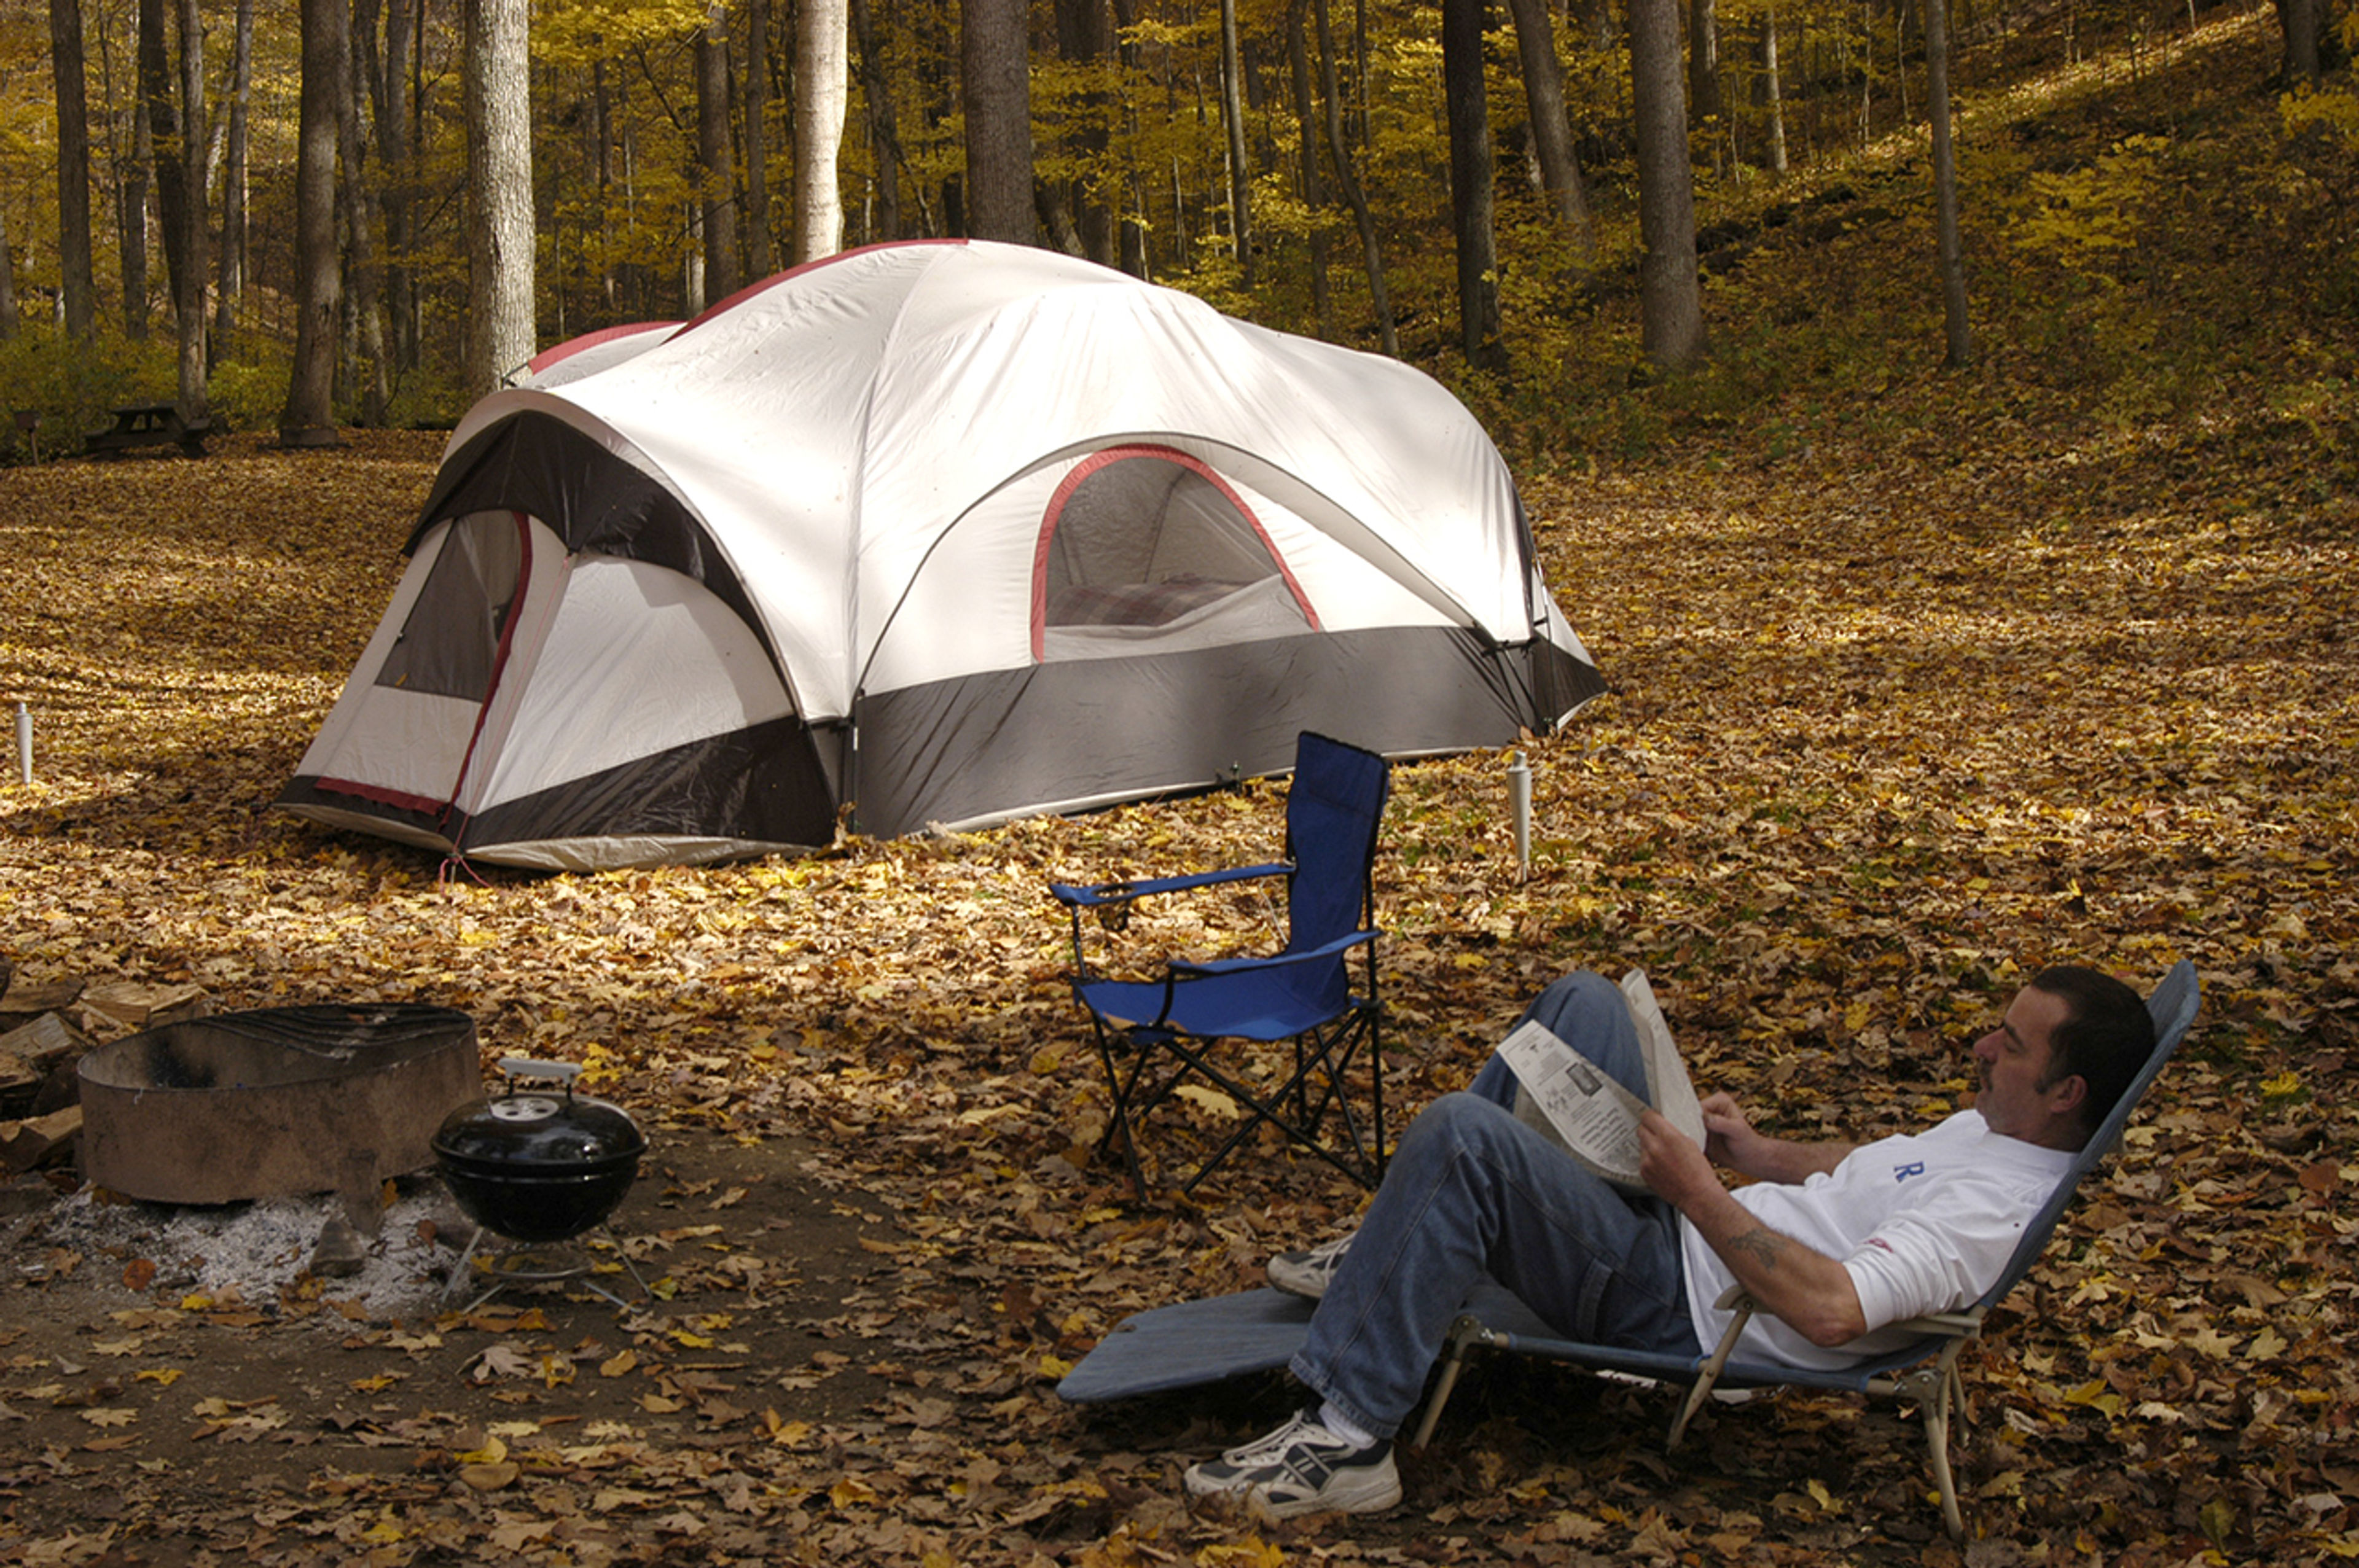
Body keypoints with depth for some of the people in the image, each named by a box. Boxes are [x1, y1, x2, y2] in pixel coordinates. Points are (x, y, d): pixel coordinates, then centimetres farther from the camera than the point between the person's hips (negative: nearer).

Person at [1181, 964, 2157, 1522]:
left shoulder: (1997, 1207, -24)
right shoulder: (1994, 1125, 8)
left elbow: (1830, 1310, -35)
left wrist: (1700, 1191, -25)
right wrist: (1760, 1154, 11)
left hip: (1676, 1302, -10)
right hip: (1693, 1228, 11)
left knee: (1460, 1134, -29)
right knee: (1582, 1000, 13)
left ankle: (1349, 1437, -19)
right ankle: (1395, 1255, 16)